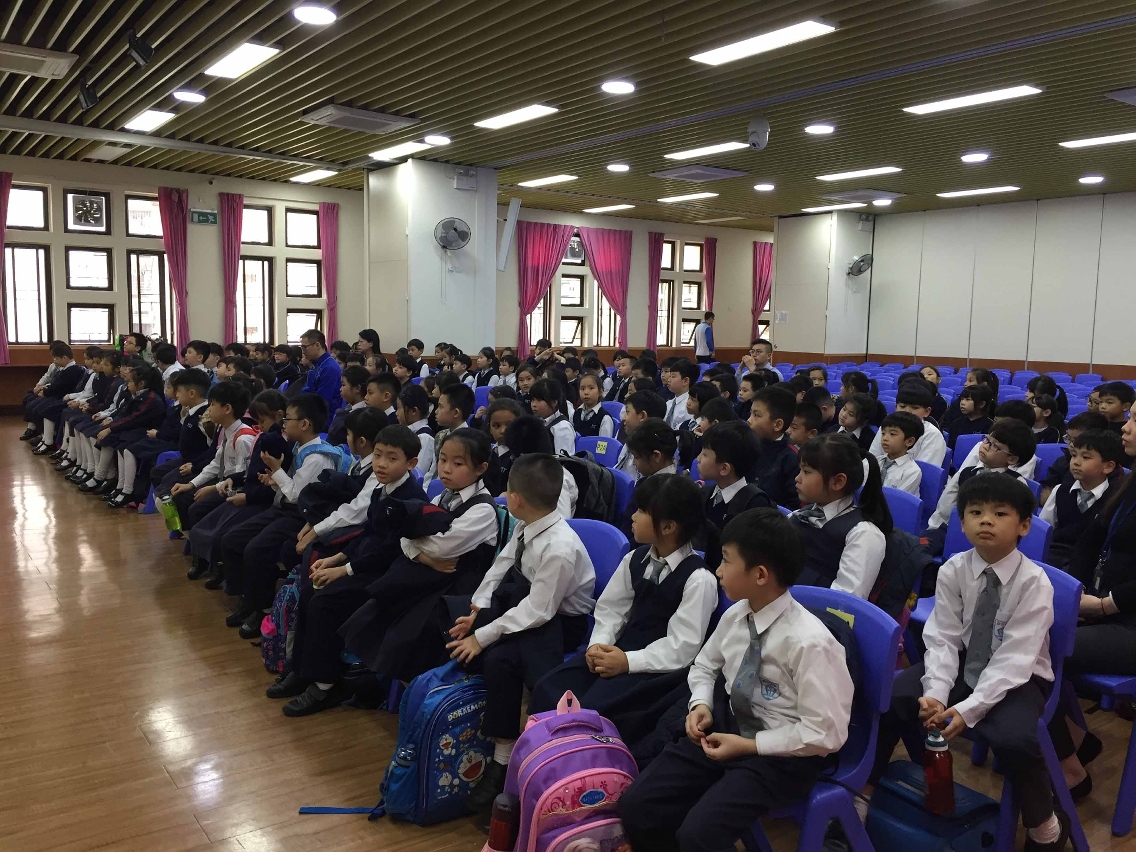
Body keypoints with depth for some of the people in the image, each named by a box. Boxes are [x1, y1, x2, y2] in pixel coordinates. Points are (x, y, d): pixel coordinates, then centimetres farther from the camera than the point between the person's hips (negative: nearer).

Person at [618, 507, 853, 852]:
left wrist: (748, 746, -18)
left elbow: (826, 733, -19)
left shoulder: (809, 642, -24)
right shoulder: (735, 616, -4)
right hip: (729, 723, 6)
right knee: (635, 807, -4)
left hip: (783, 753, -6)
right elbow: (705, 666, 16)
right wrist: (701, 704, -4)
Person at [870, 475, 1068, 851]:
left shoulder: (1034, 582, -19)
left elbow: (1013, 658, -23)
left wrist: (969, 708, -32)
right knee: (886, 697, -14)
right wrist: (935, 693, -27)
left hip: (1018, 677, -3)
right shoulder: (952, 570, -9)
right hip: (963, 666, 4)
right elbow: (943, 639, -11)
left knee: (1013, 737, -33)